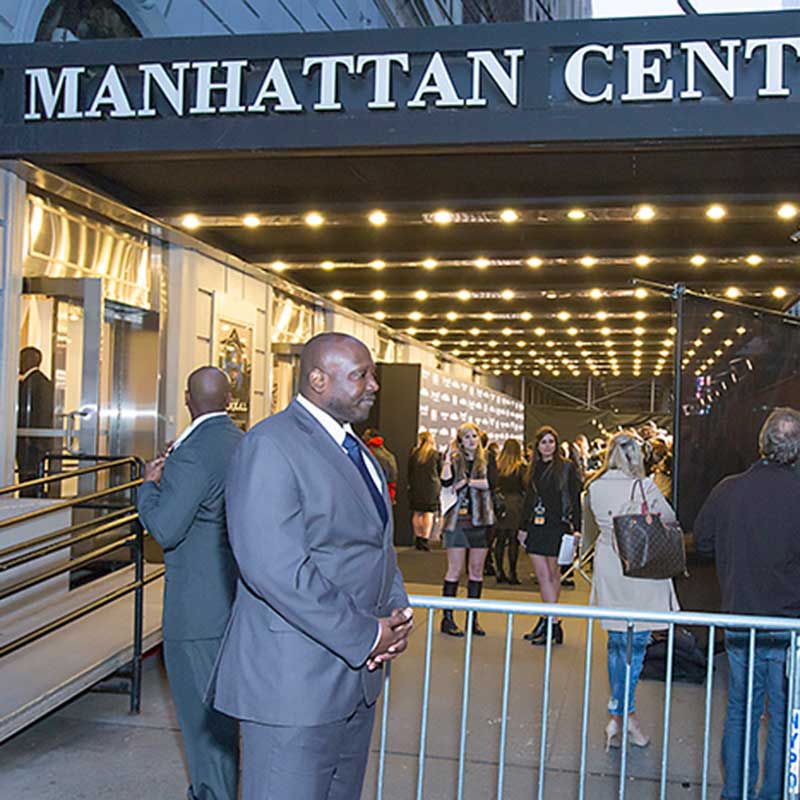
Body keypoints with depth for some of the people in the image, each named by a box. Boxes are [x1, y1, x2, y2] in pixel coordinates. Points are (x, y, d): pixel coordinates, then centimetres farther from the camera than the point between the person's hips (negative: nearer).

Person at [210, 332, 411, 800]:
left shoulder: (357, 450, 14)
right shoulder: (270, 446, -16)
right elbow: (275, 568, -25)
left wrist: (397, 613, 1)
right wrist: (366, 637, -19)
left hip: (357, 680, 9)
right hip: (293, 687, -9)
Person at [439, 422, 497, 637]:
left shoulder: (487, 461, 9)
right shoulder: (454, 460, 5)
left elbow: (491, 482, -9)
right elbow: (445, 481, -13)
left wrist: (467, 482, -11)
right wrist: (447, 460, -18)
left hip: (480, 520, 2)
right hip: (457, 520, -2)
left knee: (477, 571, 7)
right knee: (455, 570, -2)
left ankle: (472, 618, 15)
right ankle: (447, 618, 4)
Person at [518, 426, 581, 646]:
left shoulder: (566, 467, -1)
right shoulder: (533, 469, 13)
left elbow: (575, 499, -3)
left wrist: (576, 527, -9)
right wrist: (523, 527, 16)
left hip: (557, 526, -4)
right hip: (536, 526, 4)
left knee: (552, 573, 2)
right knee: (543, 575, 2)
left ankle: (550, 621, 6)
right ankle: (551, 622, 7)